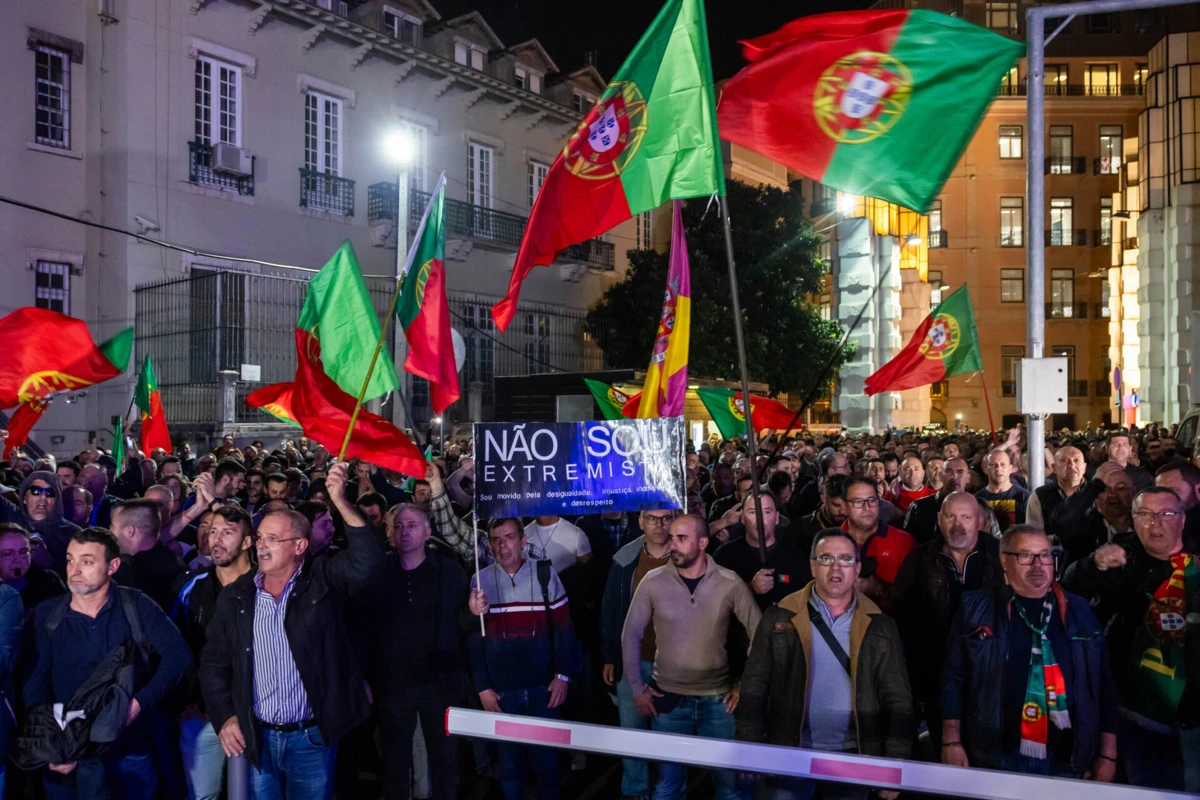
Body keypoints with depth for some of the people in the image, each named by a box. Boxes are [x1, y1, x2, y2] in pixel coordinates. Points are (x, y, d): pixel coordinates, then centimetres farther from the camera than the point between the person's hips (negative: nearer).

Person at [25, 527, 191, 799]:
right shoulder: (47, 615, -1)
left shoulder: (136, 606, -7)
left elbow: (178, 653, -13)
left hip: (130, 748, -1)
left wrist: (139, 702, -24)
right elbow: (36, 684, -2)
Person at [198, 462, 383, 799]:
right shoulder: (236, 596, 2)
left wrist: (340, 501, -33)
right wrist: (225, 718, 0)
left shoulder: (322, 581, -7)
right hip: (258, 737, 2)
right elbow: (213, 663, 9)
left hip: (313, 737, -2)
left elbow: (368, 560, -25)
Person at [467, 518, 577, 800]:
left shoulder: (545, 576, -2)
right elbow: (474, 639, 2)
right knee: (510, 761, 13)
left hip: (542, 686, 0)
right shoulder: (480, 581, -1)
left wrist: (563, 675, -5)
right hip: (501, 690, 1)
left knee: (546, 758, 11)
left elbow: (563, 629, 1)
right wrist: (482, 687, -1)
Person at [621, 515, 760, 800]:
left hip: (718, 699, 0)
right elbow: (631, 635, 0)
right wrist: (636, 688, -1)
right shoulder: (653, 582, -8)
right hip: (668, 698, 0)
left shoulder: (730, 583, -9)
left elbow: (759, 632, 0)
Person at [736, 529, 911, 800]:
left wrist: (895, 763, -4)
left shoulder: (879, 626, 1)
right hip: (791, 751, -1)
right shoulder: (780, 618, -3)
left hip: (854, 756, 1)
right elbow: (754, 688, -2)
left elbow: (897, 700, 2)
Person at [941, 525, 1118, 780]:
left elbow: (1103, 685, 8)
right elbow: (954, 677, 0)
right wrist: (952, 742, -4)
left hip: (1067, 763, 2)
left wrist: (1107, 754, 5)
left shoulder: (1079, 611, 6)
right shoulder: (978, 608, 0)